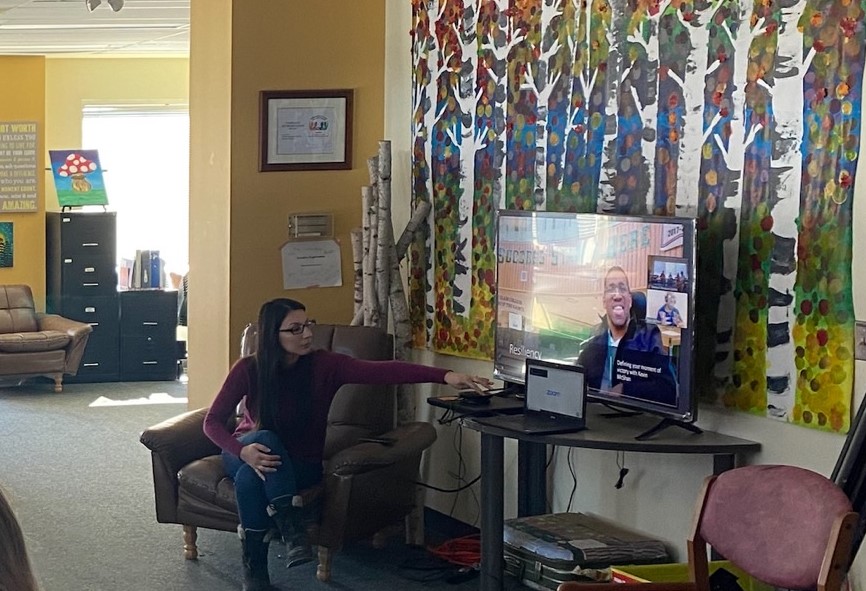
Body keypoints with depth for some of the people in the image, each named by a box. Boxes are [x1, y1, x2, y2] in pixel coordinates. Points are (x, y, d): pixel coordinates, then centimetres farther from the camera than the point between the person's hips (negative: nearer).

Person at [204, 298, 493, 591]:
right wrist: (243, 450, -36)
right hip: (248, 452, 1)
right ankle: (290, 523, -31)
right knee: (265, 438, -35)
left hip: (300, 463, -1)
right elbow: (213, 421, -14)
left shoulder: (324, 365, -17)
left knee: (249, 478, -34)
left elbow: (381, 371, -30)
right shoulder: (248, 369, -15)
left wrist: (445, 376, -43)